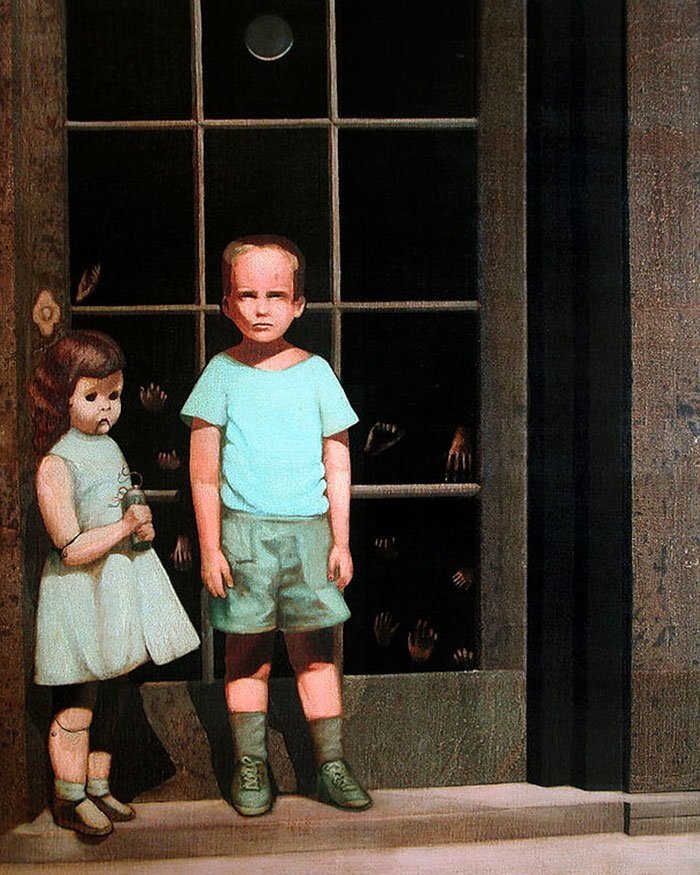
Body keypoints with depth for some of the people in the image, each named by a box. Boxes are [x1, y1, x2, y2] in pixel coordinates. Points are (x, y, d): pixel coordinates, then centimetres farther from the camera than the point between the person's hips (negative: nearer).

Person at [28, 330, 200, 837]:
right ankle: (70, 800, 20)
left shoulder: (109, 446, 9)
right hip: (80, 595, -8)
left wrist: (144, 528, 4)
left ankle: (98, 788, 31)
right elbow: (71, 549, -19)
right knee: (76, 708, 3)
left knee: (108, 699, 17)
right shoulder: (57, 464, -16)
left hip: (121, 584, 8)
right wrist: (125, 527, -24)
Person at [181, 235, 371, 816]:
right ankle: (251, 765, 19)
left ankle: (331, 766, 15)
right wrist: (210, 548, -3)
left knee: (315, 649, 4)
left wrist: (341, 541, 4)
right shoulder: (222, 374, 1)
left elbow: (338, 467, 7)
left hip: (308, 530, 1)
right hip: (242, 530, -1)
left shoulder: (315, 372, 4)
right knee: (247, 652, 5)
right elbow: (204, 472, 1)